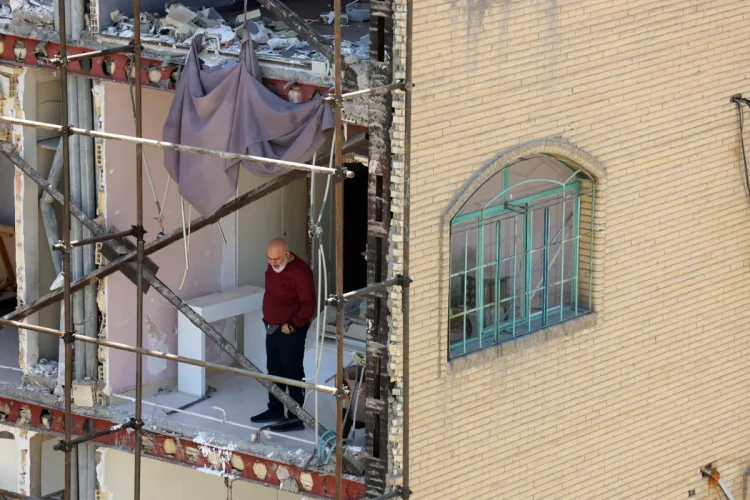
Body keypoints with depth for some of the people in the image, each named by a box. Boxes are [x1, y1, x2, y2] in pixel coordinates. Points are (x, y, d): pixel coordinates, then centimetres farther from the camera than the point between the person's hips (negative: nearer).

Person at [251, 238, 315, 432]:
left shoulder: (300, 271, -22)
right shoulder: (273, 266, 4)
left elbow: (309, 305, -22)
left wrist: (292, 325, -22)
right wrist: (267, 317, 16)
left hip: (291, 332, -9)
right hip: (272, 328, 9)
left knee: (293, 373, -4)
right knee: (274, 371, 18)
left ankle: (296, 418, 1)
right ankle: (275, 410, 31)